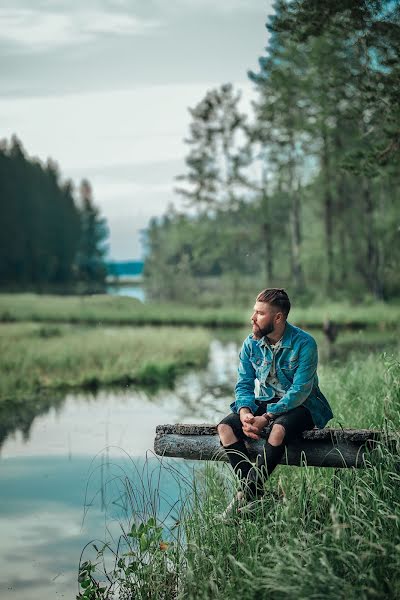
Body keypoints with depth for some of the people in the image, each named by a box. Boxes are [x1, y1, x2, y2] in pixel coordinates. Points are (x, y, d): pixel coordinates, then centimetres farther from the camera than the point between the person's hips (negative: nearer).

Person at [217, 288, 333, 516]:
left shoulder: (304, 344, -18)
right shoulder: (251, 344, -2)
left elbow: (299, 391, -22)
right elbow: (244, 384, 0)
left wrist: (266, 417, -29)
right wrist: (245, 412, -21)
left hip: (300, 405, -5)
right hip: (266, 402, 5)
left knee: (278, 430, -38)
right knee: (225, 427, -20)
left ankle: (248, 494, -26)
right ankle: (252, 490, -21)